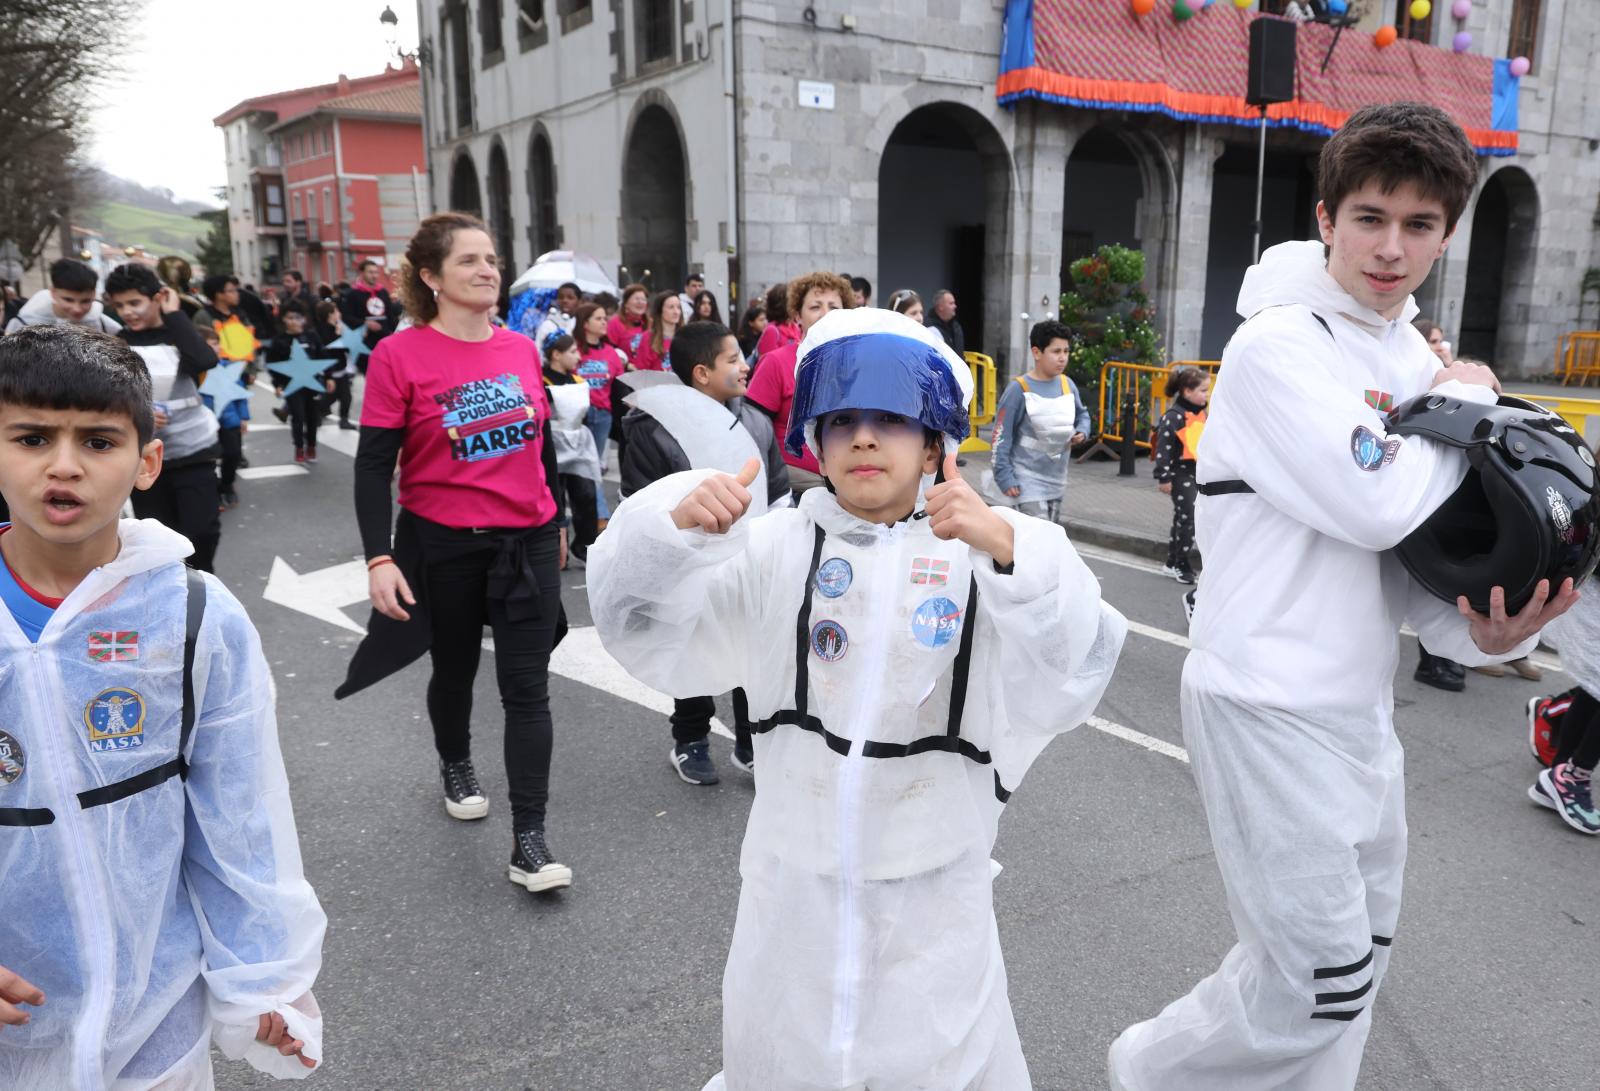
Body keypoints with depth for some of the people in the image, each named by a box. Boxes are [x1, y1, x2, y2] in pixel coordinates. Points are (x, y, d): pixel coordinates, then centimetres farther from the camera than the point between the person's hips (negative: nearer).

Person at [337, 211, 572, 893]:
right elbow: (373, 464, -10)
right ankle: (456, 767, 49)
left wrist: (557, 520, 21)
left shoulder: (521, 349, 1)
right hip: (444, 548, -2)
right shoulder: (400, 356, -10)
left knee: (527, 688, -1)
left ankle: (529, 842, 5)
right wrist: (379, 558, -18)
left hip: (529, 543, 2)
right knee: (454, 669, 20)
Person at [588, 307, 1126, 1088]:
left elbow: (1077, 659, -21)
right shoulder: (776, 548, -5)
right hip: (797, 875, 2)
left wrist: (1009, 549, -39)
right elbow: (640, 619, -8)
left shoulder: (982, 553, -8)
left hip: (932, 881, -1)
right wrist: (675, 526, -28)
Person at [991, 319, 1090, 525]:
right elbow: (1001, 437, -13)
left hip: (1056, 479, 7)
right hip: (1029, 480, -7)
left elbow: (1082, 414, 22)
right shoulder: (1018, 389, -15)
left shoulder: (1067, 385, 3)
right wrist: (1005, 477, -16)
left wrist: (1082, 431, -1)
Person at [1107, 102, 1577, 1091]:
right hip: (1270, 704, -8)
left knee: (1361, 952, 20)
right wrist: (1464, 402, -7)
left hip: (1362, 702, 8)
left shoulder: (1416, 359, 10)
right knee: (1326, 980, 1)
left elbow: (1413, 549, 13)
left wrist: (1484, 630, -7)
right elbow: (1378, 508, -23)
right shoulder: (1277, 346, -14)